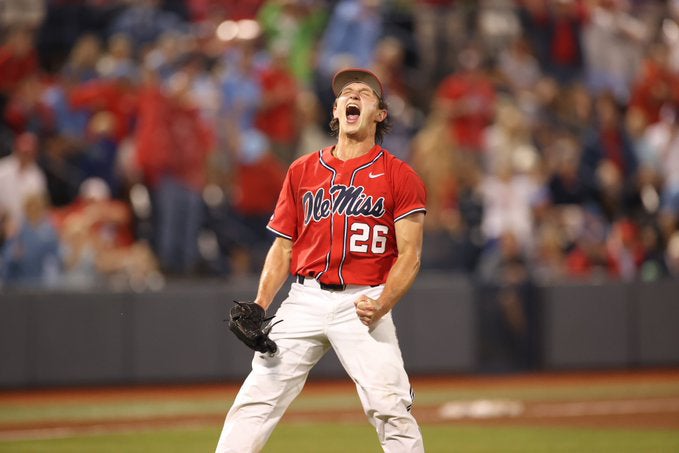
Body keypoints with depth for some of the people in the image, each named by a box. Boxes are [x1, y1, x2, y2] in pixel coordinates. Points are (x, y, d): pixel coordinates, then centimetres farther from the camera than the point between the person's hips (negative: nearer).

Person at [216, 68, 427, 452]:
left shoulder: (399, 176, 3)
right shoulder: (302, 171, 14)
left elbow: (410, 256, -2)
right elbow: (283, 248, 16)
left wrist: (382, 305, -18)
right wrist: (260, 306, 2)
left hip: (362, 302, -3)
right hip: (305, 300, 3)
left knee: (390, 408, -13)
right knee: (255, 401, -3)